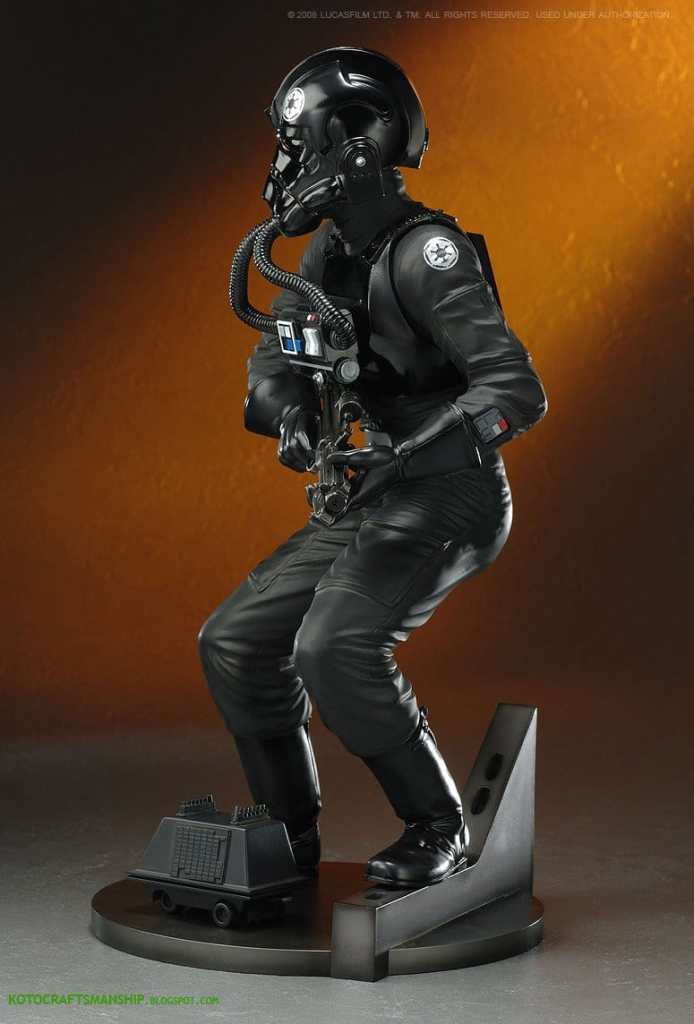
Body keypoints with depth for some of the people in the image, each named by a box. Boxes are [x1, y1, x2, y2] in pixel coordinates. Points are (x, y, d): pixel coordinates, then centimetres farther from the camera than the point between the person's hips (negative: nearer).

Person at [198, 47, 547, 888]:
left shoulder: (423, 252, -19)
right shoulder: (333, 249, 8)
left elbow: (517, 392, -25)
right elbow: (274, 353, 13)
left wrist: (407, 456, -33)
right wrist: (290, 414, -9)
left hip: (448, 497, -9)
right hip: (373, 501, 9)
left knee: (334, 647, -28)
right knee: (235, 643, 4)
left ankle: (438, 829, -6)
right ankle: (288, 837, 18)